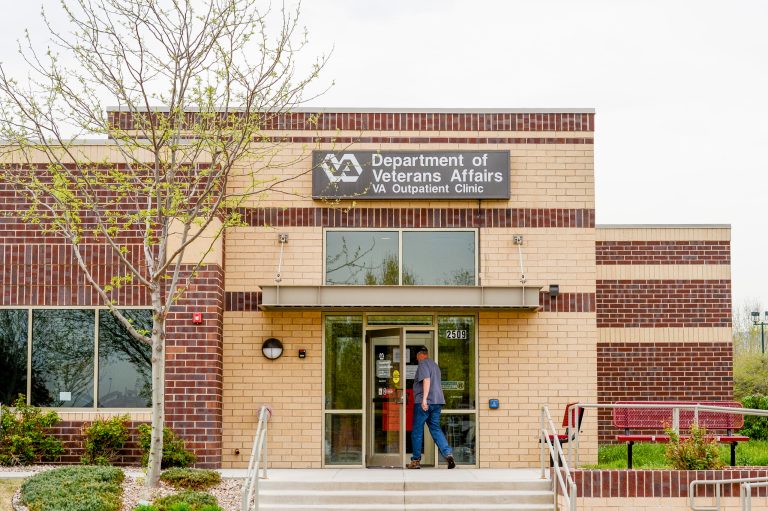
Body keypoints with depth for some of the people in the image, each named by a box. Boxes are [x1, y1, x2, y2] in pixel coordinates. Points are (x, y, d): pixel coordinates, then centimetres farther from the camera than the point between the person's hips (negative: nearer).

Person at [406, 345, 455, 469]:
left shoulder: (423, 364, -7)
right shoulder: (435, 365, 21)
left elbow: (426, 380, -20)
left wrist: (424, 399, -26)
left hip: (424, 403, -8)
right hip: (437, 401, 8)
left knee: (417, 431, 2)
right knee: (436, 429, 8)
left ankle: (416, 460, 7)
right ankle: (448, 454, -11)